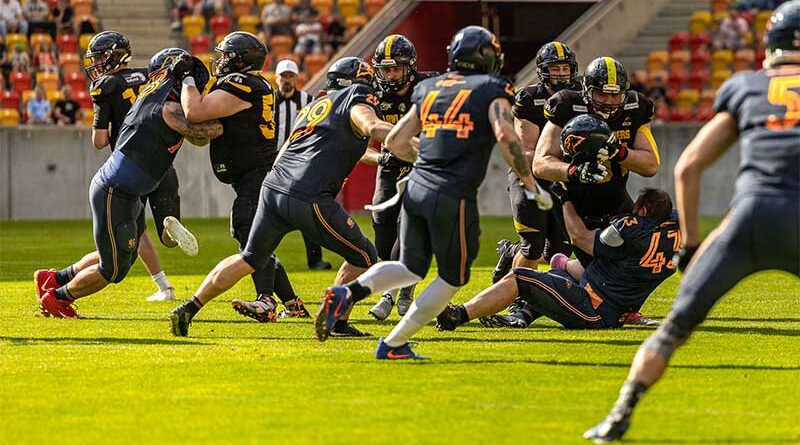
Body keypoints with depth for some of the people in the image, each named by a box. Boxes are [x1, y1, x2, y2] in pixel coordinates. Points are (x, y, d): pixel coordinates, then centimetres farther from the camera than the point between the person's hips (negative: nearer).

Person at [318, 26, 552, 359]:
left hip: (416, 189, 6)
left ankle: (348, 293, -2)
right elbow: (505, 135, -15)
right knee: (452, 279, 13)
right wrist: (531, 185, -7)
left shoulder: (430, 89, 16)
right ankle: (393, 344, 10)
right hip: (454, 196, -6)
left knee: (411, 267, 22)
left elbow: (394, 142, 19)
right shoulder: (491, 90, 1)